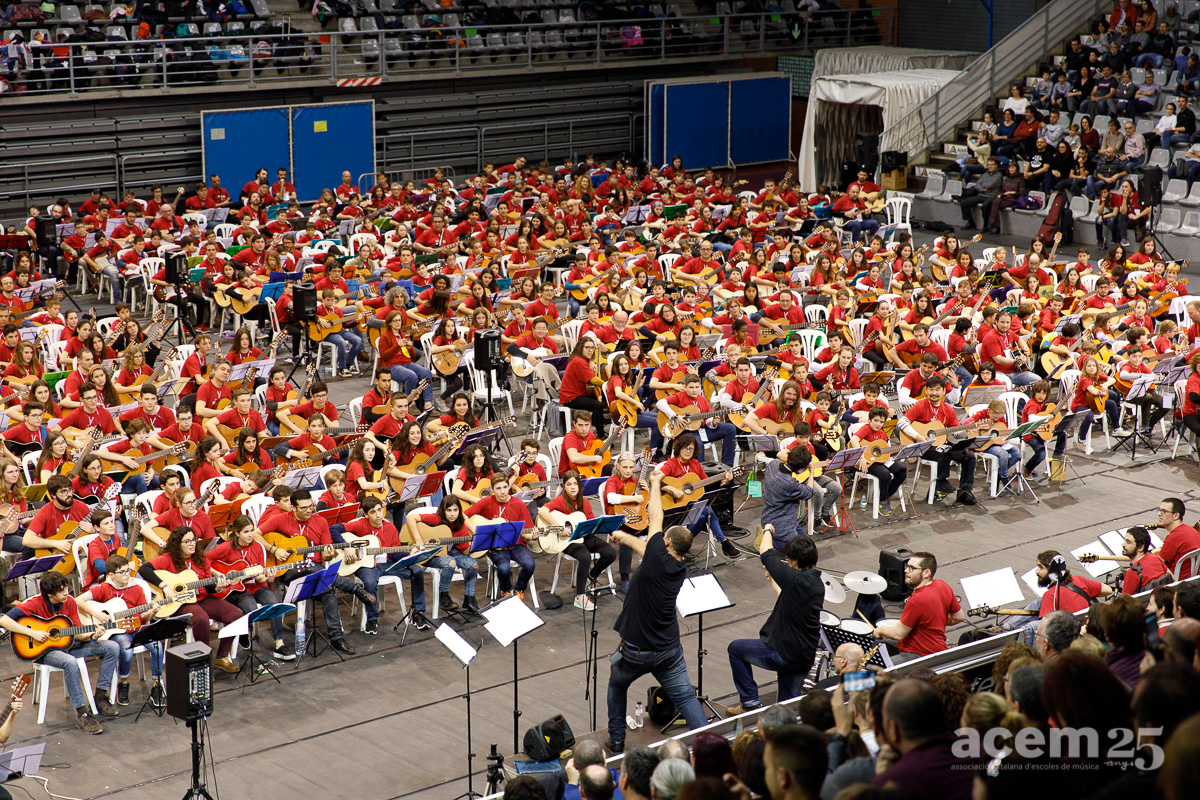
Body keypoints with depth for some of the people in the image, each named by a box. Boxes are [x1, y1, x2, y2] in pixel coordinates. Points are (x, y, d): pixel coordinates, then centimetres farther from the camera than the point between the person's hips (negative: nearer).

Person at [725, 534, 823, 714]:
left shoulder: (796, 579, -22)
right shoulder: (818, 584, 3)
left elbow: (766, 553, -10)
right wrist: (773, 581, 29)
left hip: (782, 655, -7)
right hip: (805, 658, 7)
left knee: (735, 648, 17)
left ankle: (750, 702, 18)